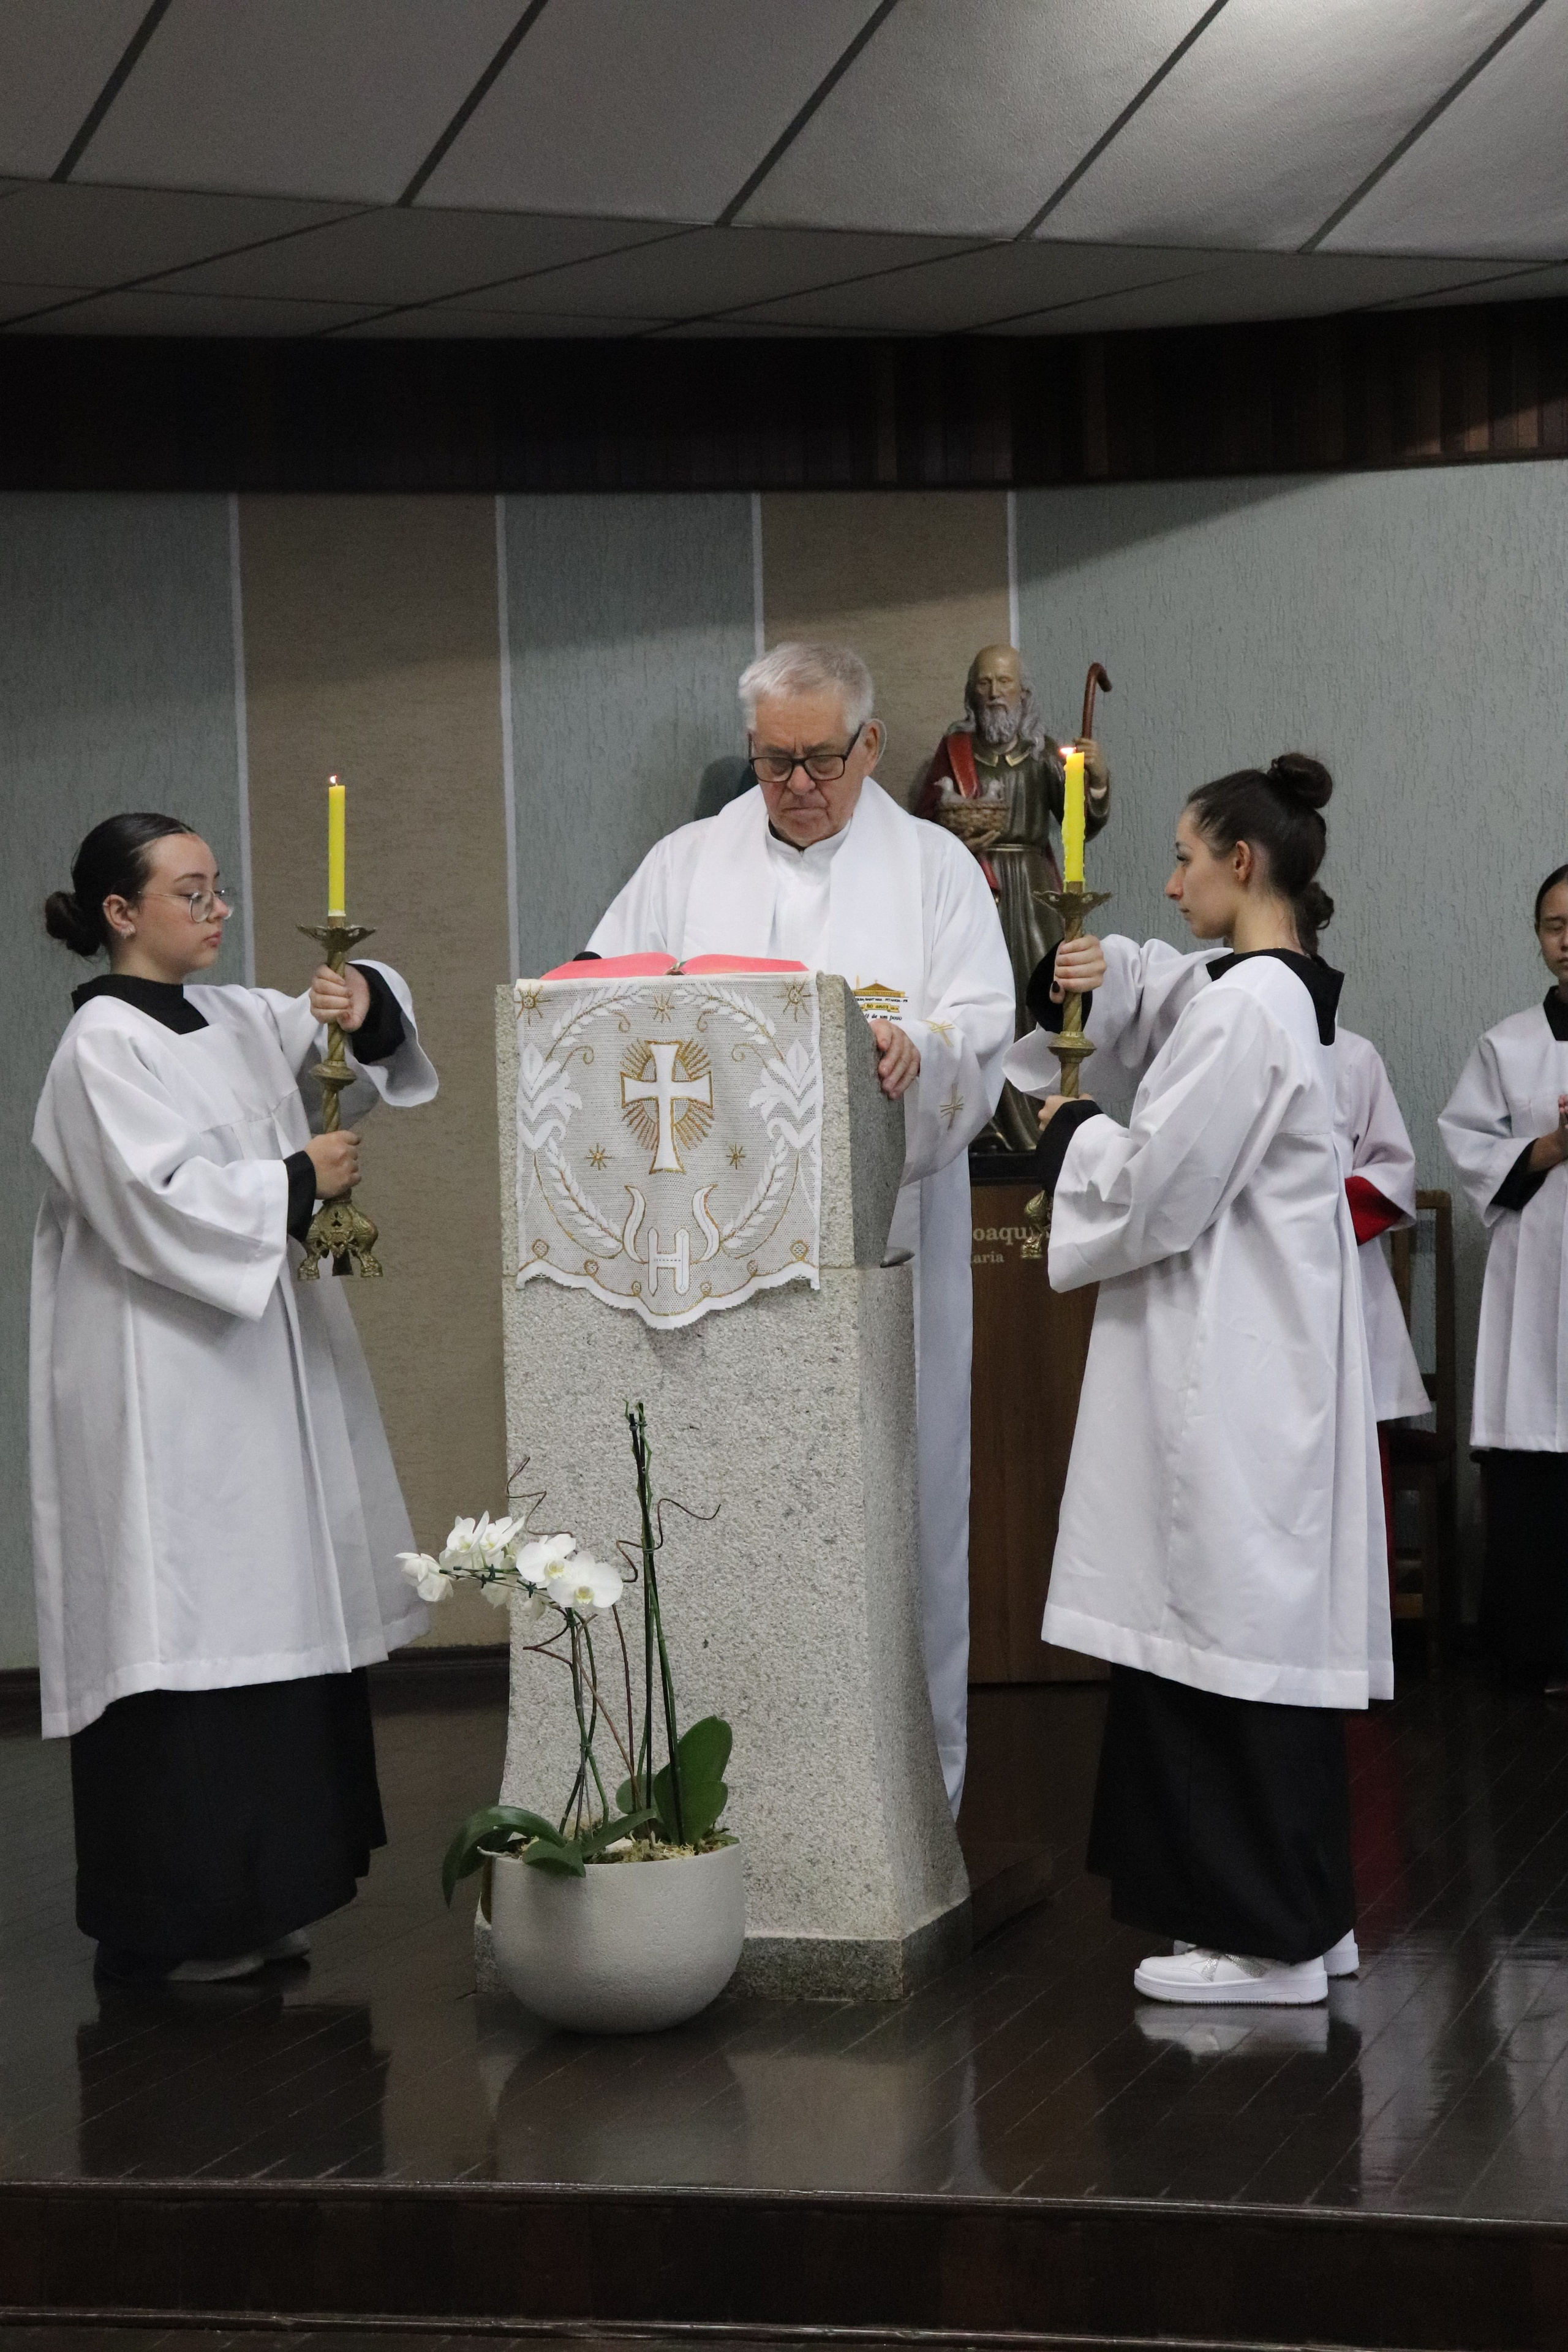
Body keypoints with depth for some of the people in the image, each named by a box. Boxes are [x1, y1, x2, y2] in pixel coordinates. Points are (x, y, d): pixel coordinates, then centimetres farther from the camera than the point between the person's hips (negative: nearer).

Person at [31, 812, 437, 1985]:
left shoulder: (234, 1021, 14)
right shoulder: (102, 1045, -10)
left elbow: (357, 1031, 19)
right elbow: (155, 1198, -19)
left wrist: (363, 1005, -4)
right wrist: (296, 1184, -9)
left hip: (259, 1366, 9)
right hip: (164, 1387, -9)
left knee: (272, 1620, 8)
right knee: (186, 1634, -7)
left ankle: (252, 1902, 16)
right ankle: (169, 1925, 0)